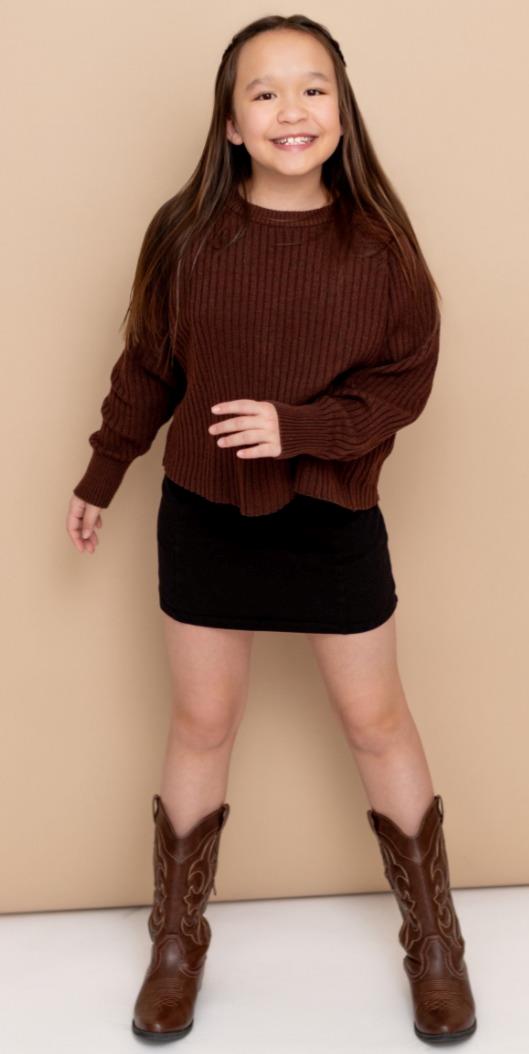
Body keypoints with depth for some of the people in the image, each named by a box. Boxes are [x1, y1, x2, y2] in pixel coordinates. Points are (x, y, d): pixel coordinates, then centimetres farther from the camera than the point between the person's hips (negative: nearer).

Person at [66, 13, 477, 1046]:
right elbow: (147, 369, 4)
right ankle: (178, 940, 31)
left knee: (376, 722, 11)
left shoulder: (377, 242, -9)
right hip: (204, 519, 1)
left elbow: (405, 378, -7)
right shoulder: (185, 233, -7)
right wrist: (99, 478, 12)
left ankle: (434, 940, 30)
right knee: (202, 724, 12)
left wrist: (298, 426, -21)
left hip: (335, 520, -1)